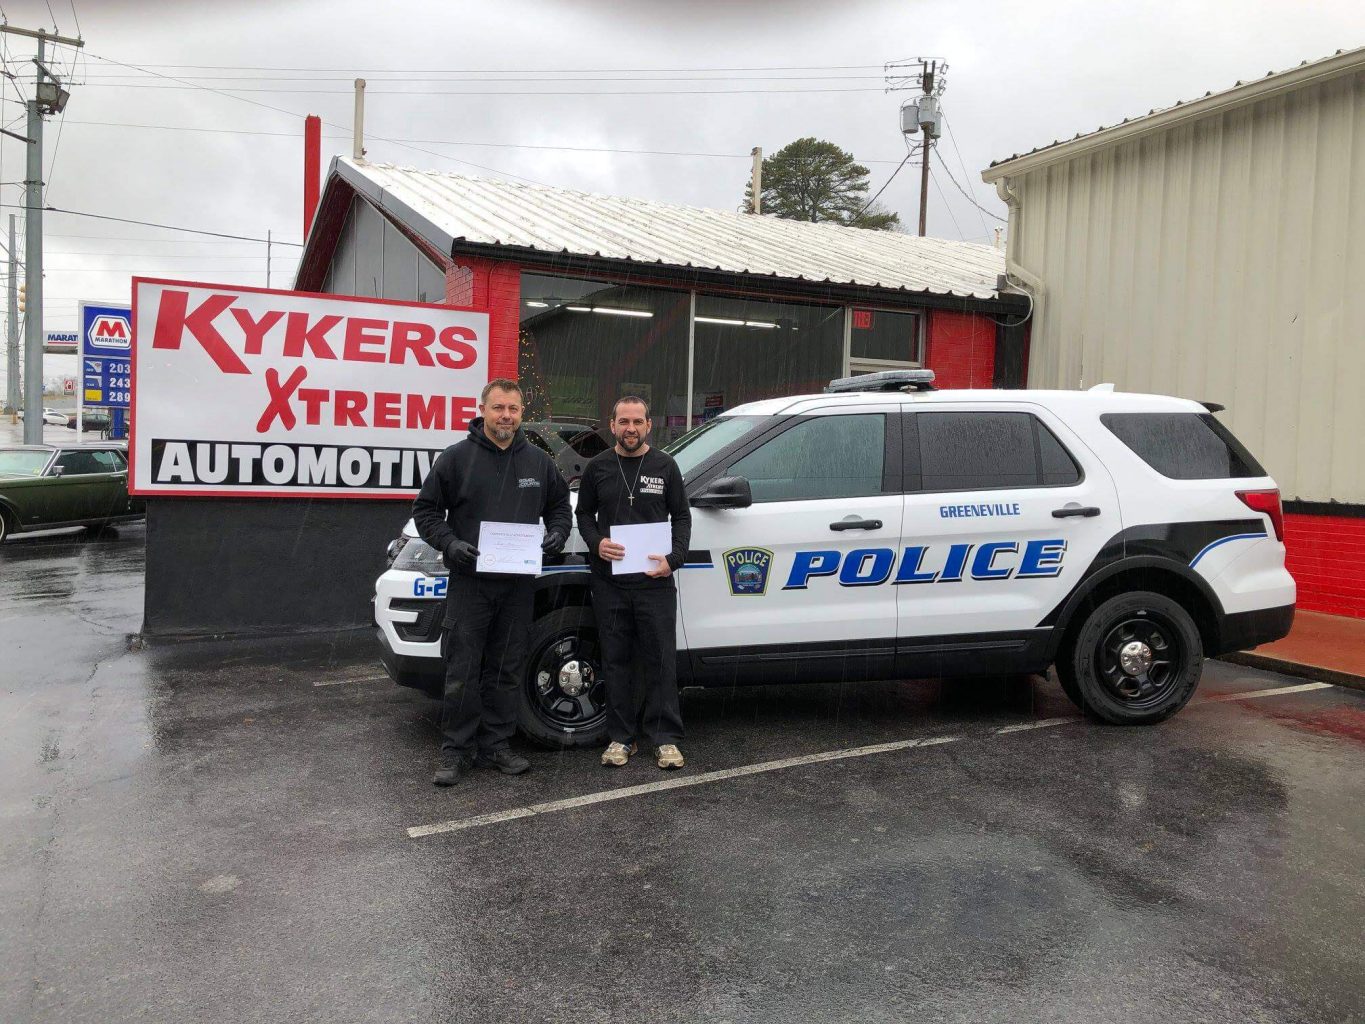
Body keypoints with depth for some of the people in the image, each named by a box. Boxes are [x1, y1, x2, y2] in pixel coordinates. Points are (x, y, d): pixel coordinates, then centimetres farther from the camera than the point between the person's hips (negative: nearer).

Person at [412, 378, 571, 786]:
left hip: (517, 584, 4)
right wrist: (449, 543, -15)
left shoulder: (538, 461, 9)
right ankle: (456, 751, 11)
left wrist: (557, 534, 0)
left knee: (505, 671, 10)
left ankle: (495, 746, 21)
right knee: (462, 672, -1)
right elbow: (426, 510, 1)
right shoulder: (456, 458, -2)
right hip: (469, 581, -3)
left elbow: (559, 504, 20)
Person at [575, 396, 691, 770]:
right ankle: (621, 737, 18)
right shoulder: (597, 467, 7)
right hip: (609, 582, 1)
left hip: (655, 581, -1)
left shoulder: (665, 466, 5)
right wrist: (596, 543, -8)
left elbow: (681, 517, 6)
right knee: (615, 659, 8)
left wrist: (674, 558, -10)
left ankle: (665, 738, 12)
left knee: (660, 659, 2)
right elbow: (584, 513, 13)